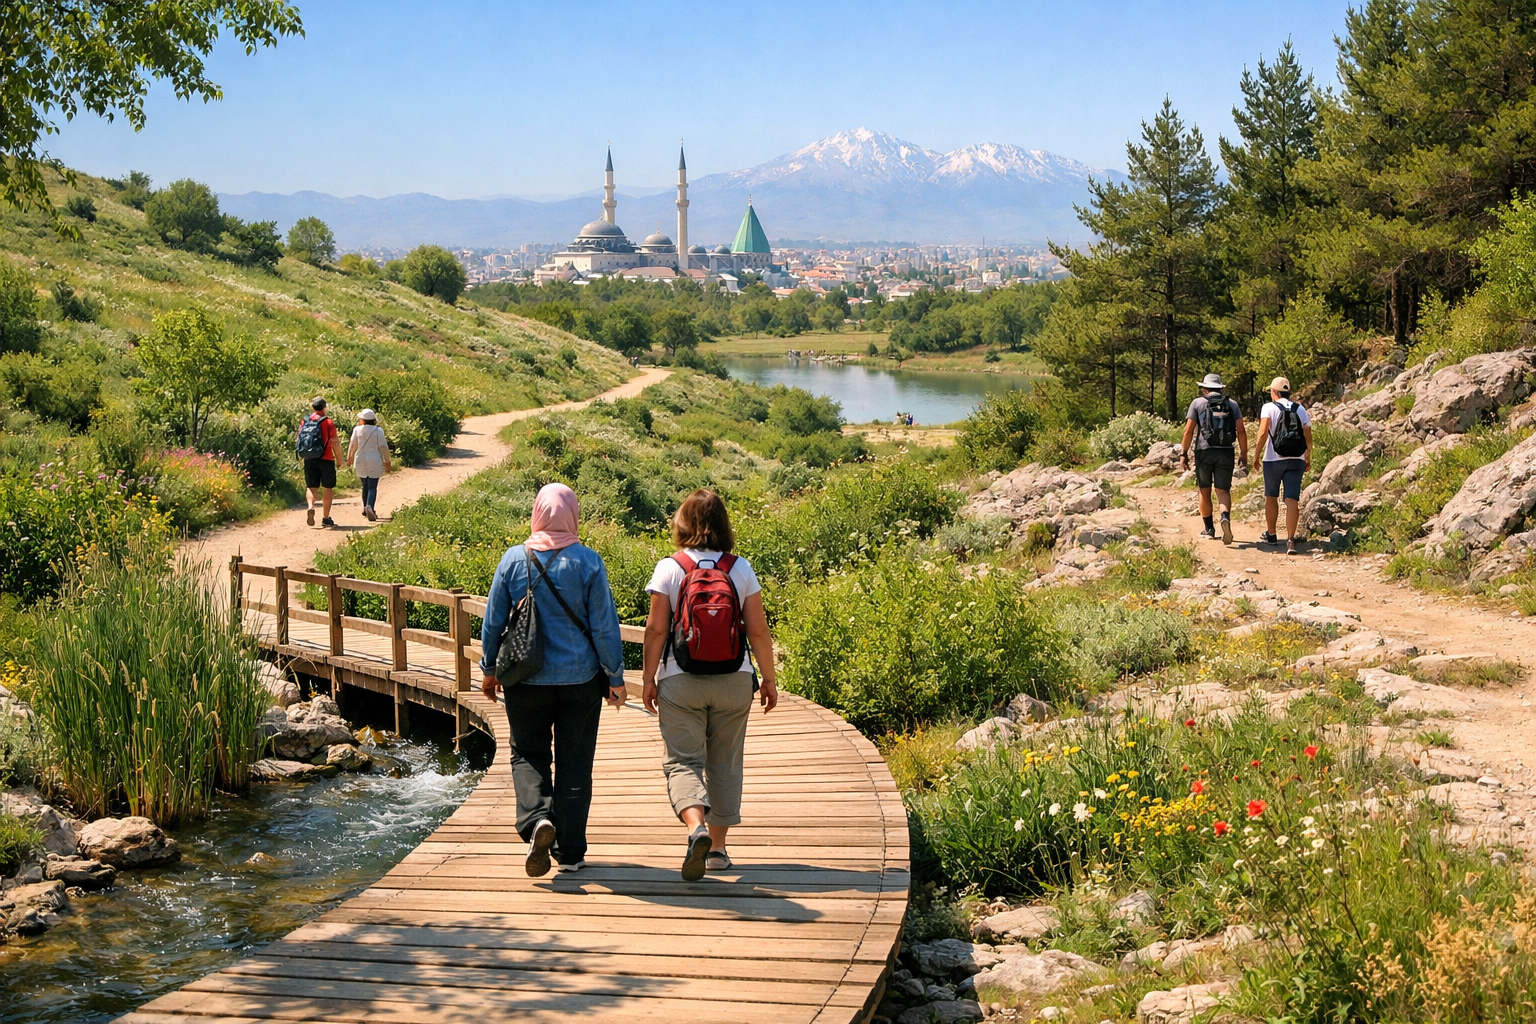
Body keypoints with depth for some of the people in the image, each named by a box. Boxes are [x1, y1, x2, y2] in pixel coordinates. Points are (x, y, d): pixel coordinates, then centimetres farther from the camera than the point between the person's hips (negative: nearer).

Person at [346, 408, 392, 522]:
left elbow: (352, 445, 5)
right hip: (374, 462, -3)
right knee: (372, 487, -4)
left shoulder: (357, 429, -1)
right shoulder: (378, 430, -6)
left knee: (365, 486, 17)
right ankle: (369, 506, -26)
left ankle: (366, 509, 23)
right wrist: (388, 461, 3)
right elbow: (383, 446, -5)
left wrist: (349, 458, 19)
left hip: (360, 461, 3)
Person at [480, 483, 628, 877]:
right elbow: (605, 626, -6)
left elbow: (493, 622, 2)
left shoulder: (514, 559, -5)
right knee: (574, 764, 9)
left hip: (526, 681, 1)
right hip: (580, 681, 0)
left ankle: (536, 819, -11)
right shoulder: (588, 562, -8)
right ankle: (570, 853, 12)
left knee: (528, 755, 15)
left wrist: (489, 670, 15)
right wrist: (615, 678, 4)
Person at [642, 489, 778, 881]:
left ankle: (697, 828, -25)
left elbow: (656, 629, -7)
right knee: (725, 763, 13)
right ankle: (718, 847, 18)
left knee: (683, 760, 0)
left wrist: (648, 678, 2)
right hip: (733, 680, 2)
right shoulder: (741, 569, -1)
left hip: (680, 682, -2)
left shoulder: (669, 568, -6)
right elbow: (758, 630, -1)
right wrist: (769, 678, 8)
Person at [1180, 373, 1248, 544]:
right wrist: (1244, 454, 8)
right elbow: (1241, 431, 2)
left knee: (1205, 491, 12)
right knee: (1223, 491, 1)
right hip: (1226, 453, 1)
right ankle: (1225, 517, -28)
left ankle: (1209, 529, 18)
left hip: (1204, 451, -1)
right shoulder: (1232, 404, 10)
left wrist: (1183, 453, 0)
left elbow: (1189, 430, -3)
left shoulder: (1198, 403, 5)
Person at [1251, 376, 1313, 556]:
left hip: (1274, 459, -2)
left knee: (1271, 496, 16)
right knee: (1292, 499, -4)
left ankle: (1270, 534, 29)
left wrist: (1256, 456, -8)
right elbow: (1308, 437, 6)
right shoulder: (1300, 409, 8)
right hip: (1296, 460, 2)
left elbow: (1263, 432, -14)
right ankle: (1290, 540, -15)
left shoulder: (1269, 407, -3)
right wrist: (1308, 459, 19)